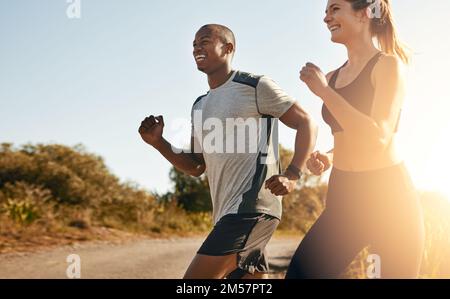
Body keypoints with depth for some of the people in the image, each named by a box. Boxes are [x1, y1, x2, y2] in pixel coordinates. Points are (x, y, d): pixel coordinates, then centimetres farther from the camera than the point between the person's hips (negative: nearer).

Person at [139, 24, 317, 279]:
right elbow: (196, 167, 23)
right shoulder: (200, 106, 21)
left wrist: (292, 175, -17)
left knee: (196, 277, -15)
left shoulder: (255, 86, -2)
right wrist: (158, 143, 8)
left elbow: (306, 123, -3)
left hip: (252, 208, -8)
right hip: (227, 213, 8)